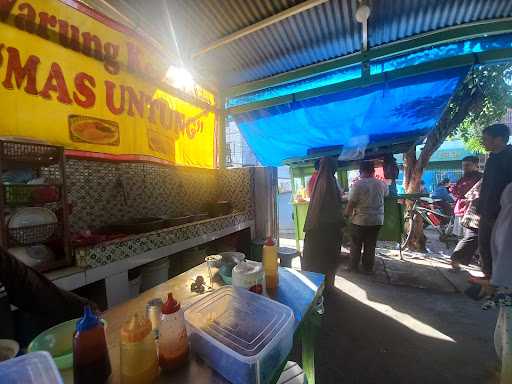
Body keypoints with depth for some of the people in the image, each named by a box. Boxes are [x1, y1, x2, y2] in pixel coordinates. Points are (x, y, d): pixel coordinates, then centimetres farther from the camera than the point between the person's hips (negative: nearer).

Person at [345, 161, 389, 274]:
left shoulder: (357, 185, -16)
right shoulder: (381, 184, -1)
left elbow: (351, 203, -16)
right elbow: (386, 194, 21)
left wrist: (346, 214, -2)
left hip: (360, 220, -4)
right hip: (377, 220, 4)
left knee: (356, 244, 11)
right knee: (371, 245, 15)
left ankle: (353, 266, 21)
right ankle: (368, 268, 24)